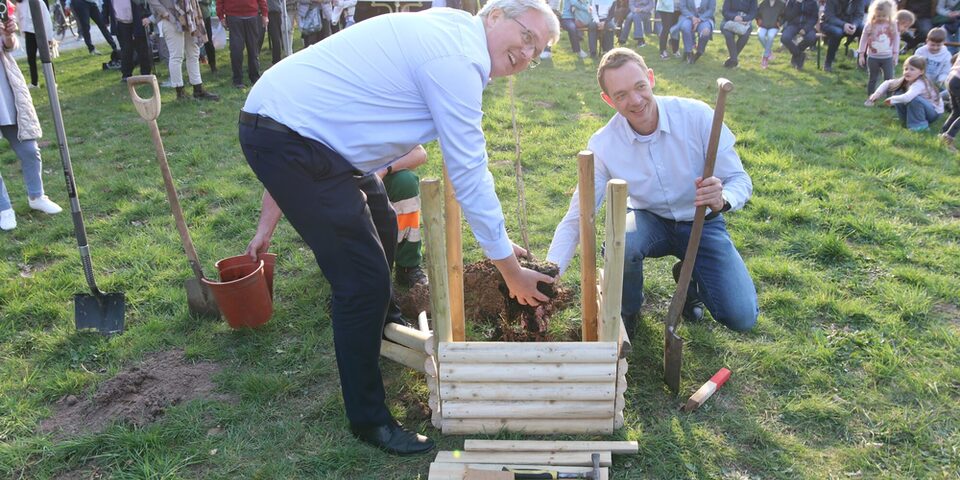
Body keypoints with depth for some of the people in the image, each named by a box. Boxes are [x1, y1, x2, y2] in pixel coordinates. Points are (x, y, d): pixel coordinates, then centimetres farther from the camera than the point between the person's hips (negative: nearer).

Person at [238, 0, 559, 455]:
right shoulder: (458, 58, -17)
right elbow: (469, 176, -16)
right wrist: (511, 270, -7)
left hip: (297, 126, 11)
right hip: (285, 139, -11)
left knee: (381, 229, 25)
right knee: (363, 278, -10)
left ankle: (381, 328, 51)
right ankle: (369, 420, 8)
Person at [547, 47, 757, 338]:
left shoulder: (697, 115, -22)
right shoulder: (603, 145, -20)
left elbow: (740, 181, -17)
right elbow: (577, 216, -19)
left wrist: (722, 200, -43)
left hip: (702, 223, 0)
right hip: (649, 221, 0)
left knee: (741, 318, -13)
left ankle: (690, 277, 21)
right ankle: (628, 311, -1)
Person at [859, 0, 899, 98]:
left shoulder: (892, 25, -4)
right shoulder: (869, 25, -8)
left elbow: (896, 39, 4)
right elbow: (863, 40, -1)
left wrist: (895, 54, 3)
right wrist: (861, 55, -2)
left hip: (888, 57, 1)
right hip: (873, 57, 0)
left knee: (889, 78, 1)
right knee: (872, 78, 11)